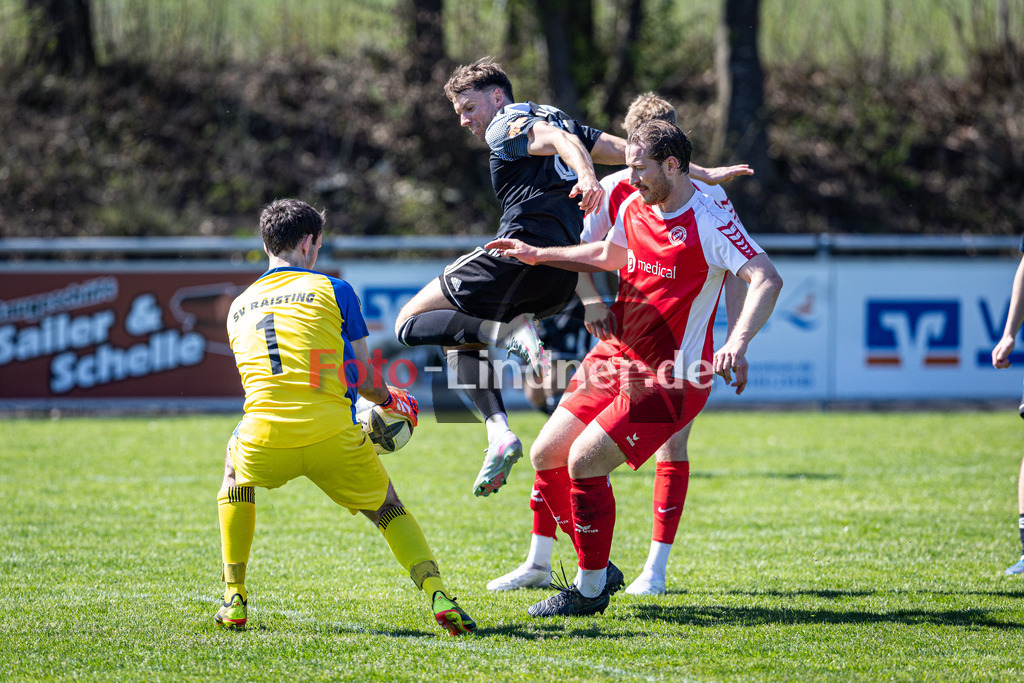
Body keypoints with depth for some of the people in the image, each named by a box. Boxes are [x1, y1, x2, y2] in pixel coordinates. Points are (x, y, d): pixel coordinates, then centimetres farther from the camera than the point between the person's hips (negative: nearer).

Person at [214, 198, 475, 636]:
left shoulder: (239, 307, 21)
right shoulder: (333, 290, 10)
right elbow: (363, 378, 9)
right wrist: (389, 399, 33)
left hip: (265, 441, 2)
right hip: (332, 437, -2)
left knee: (235, 469, 36)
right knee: (387, 509, 19)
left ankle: (234, 600, 28)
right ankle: (437, 595, -7)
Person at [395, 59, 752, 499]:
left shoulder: (506, 124, 1)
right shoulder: (552, 118, 26)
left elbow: (561, 140, -20)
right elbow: (627, 150, 20)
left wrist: (586, 176, -41)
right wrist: (701, 175, 17)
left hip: (521, 256, -9)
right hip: (558, 284, 9)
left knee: (411, 323, -1)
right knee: (459, 339, 23)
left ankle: (510, 331, -22)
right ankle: (499, 432, 1)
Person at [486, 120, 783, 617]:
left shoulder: (709, 223, -19)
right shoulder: (633, 207, 5)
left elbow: (767, 280, -30)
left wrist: (736, 345, -44)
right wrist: (540, 255, 25)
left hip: (670, 378, -8)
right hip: (617, 356, 8)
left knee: (584, 462, -17)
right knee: (547, 455, 3)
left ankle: (591, 590, 1)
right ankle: (599, 569, 19)